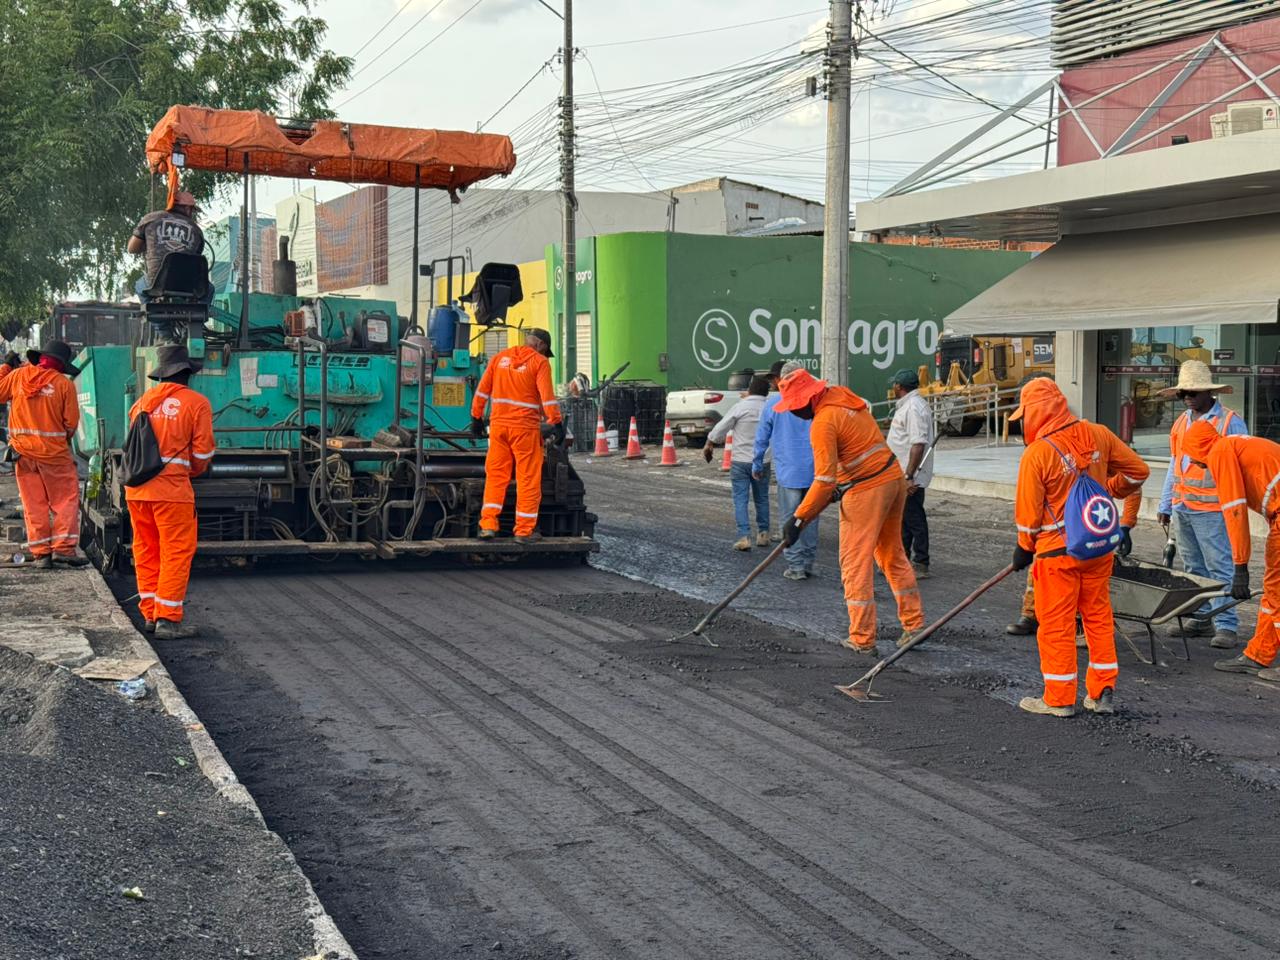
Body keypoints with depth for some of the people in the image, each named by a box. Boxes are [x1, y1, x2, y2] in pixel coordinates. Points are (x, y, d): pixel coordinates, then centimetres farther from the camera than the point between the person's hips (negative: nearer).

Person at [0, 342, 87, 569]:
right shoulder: (64, 384, -7)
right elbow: (71, 422, -5)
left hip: (23, 450, 3)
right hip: (54, 452, -3)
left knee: (34, 503, 8)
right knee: (66, 499, 4)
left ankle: (40, 553, 6)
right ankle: (63, 548, -6)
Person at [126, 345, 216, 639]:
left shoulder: (143, 401, 12)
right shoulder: (196, 403, -2)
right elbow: (203, 452, 1)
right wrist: (192, 472, 21)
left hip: (136, 487, 6)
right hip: (171, 488, -5)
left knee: (146, 551, 14)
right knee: (177, 552, 0)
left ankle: (150, 614, 19)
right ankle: (168, 619, -2)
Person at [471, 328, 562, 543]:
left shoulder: (500, 358, 11)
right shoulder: (539, 362, -3)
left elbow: (482, 390, 12)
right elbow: (547, 396, -13)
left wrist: (477, 418, 17)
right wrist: (556, 423, -12)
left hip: (498, 424, 5)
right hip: (525, 428, -5)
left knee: (495, 476, 10)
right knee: (528, 479, 2)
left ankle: (488, 525, 5)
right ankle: (524, 531, 4)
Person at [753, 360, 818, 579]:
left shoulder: (773, 402, -2)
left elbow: (762, 437, 6)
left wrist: (757, 466, 19)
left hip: (789, 471, -3)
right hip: (815, 470, 3)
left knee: (790, 519, 3)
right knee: (810, 518, 12)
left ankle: (796, 565, 2)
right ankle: (809, 563, 17)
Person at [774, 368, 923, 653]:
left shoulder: (823, 422, -18)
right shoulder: (844, 397, 9)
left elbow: (825, 481, -22)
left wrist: (798, 519, -18)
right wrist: (841, 484, 22)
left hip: (866, 490, -9)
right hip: (894, 478, 9)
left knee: (856, 562, -1)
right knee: (893, 554, 19)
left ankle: (862, 639, 2)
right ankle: (914, 623, 24)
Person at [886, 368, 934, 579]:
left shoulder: (914, 407, -19)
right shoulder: (906, 405, 15)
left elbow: (918, 444, -26)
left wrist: (909, 476, -28)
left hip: (911, 477, -11)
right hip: (902, 475, 11)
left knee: (914, 520, -4)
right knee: (902, 519, 18)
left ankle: (920, 565, 3)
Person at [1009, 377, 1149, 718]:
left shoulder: (1036, 454, -18)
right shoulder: (1097, 435, -3)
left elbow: (1028, 511, -11)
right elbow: (1137, 471, 6)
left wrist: (1024, 548, 6)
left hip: (1058, 552, -5)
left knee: (1056, 623, 5)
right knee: (1099, 616, 15)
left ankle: (1059, 699, 12)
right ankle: (1103, 693, 19)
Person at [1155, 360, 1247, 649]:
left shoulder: (1230, 422, -7)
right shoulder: (1181, 422, 14)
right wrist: (1165, 505, 19)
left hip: (1212, 509, -7)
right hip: (1181, 507, 7)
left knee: (1219, 568, -6)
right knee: (1193, 568, 13)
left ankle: (1227, 626, -4)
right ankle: (1200, 619, 21)